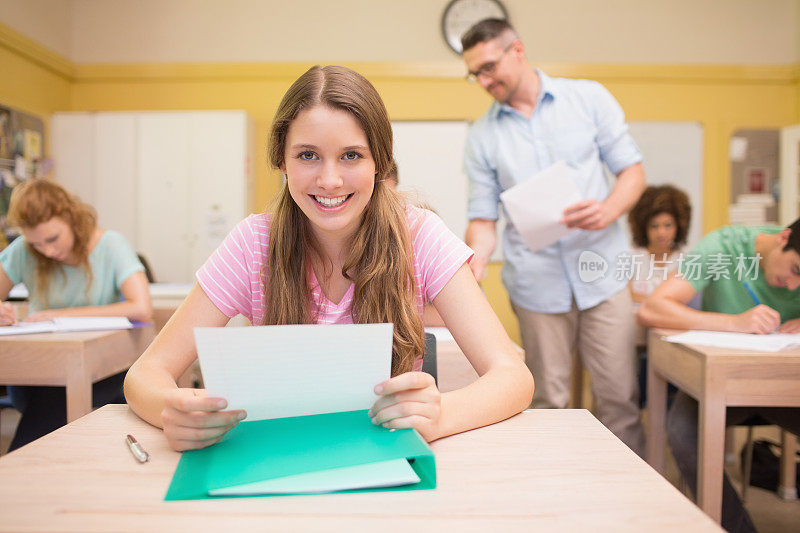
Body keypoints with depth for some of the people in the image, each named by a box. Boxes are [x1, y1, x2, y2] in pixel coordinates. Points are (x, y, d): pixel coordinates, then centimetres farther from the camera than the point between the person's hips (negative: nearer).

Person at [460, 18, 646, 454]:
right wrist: (478, 256, -16)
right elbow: (483, 216, 5)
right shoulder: (482, 136, 6)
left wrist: (609, 210, -16)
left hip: (601, 272, 0)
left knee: (618, 397, 3)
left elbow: (632, 170, 6)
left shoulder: (589, 98, 5)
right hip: (536, 283, 0)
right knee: (547, 402, 5)